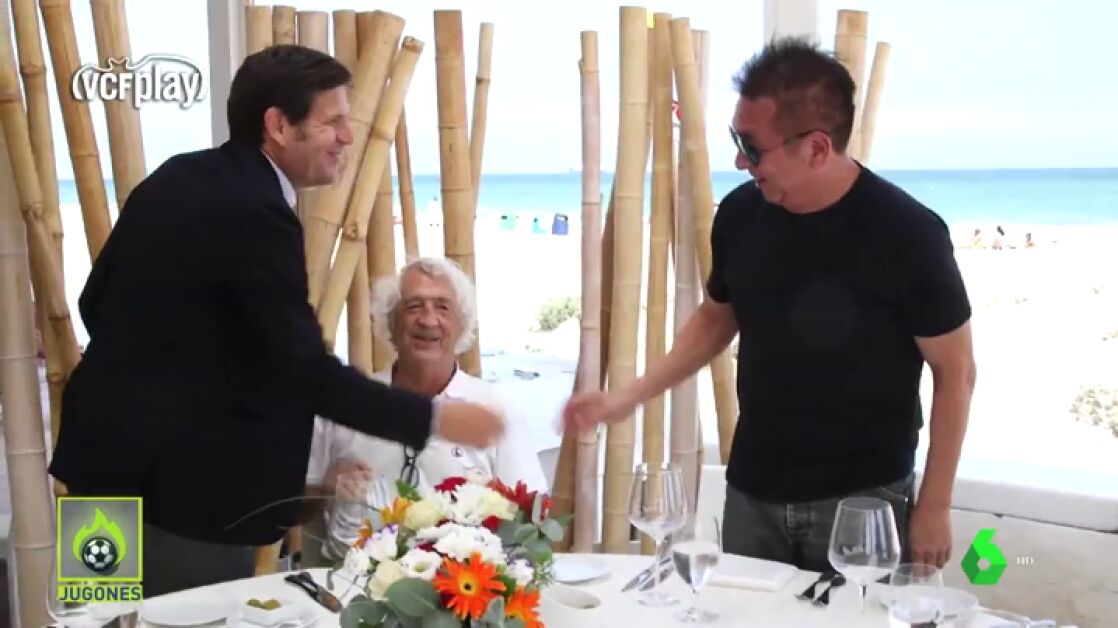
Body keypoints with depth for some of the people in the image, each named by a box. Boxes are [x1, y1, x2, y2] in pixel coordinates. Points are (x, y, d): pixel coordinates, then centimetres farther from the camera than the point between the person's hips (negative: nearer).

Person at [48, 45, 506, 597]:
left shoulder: (178, 178, 6)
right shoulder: (254, 214, -21)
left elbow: (95, 302, 12)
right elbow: (308, 372, -24)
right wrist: (436, 418, -18)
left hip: (115, 455, 10)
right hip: (177, 483, -9)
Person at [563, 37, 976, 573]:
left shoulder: (906, 232, -17)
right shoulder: (740, 214, -5)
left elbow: (954, 373, -9)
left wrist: (934, 506, -8)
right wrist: (627, 398, 4)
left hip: (862, 500, -4)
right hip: (752, 492, 4)